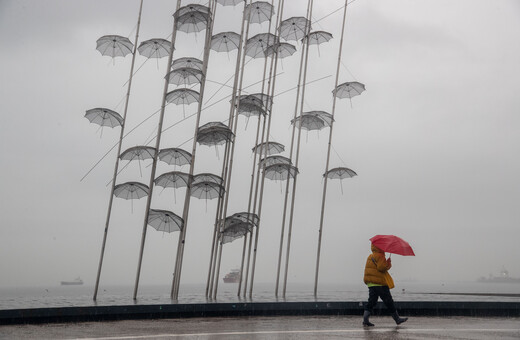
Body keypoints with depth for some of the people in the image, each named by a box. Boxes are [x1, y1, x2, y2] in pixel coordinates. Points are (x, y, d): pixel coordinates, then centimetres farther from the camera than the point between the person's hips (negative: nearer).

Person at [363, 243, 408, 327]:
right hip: (380, 283, -8)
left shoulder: (370, 257, 18)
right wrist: (388, 263, -7)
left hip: (371, 284, 8)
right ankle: (397, 319, 13)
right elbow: (381, 267, -22)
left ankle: (365, 319, -6)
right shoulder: (380, 256, -11)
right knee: (389, 302, 3)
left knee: (371, 301, 6)